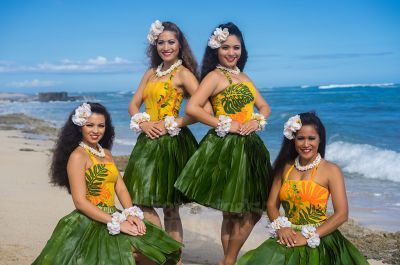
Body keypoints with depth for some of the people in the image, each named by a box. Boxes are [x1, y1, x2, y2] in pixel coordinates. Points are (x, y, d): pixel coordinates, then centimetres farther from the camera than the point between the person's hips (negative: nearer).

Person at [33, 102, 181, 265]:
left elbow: (121, 188, 10)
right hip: (89, 224, -7)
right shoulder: (78, 155, -8)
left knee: (154, 248, -10)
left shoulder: (106, 153, 16)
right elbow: (80, 201, -15)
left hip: (111, 217, 7)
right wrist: (117, 223, -20)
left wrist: (132, 213, -9)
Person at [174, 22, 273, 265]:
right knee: (234, 213, -2)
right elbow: (192, 108, -18)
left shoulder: (243, 77, 17)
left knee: (253, 211, 10)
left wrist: (257, 120, -3)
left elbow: (264, 106, 19)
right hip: (226, 147, -8)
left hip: (249, 147, 8)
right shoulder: (215, 76, -6)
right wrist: (225, 125, -17)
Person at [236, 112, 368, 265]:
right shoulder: (285, 167, 10)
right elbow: (272, 205, 10)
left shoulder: (331, 170, -2)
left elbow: (341, 214, -8)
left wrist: (309, 237, -13)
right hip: (289, 237, 3)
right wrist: (280, 227, -9)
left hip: (319, 239, -3)